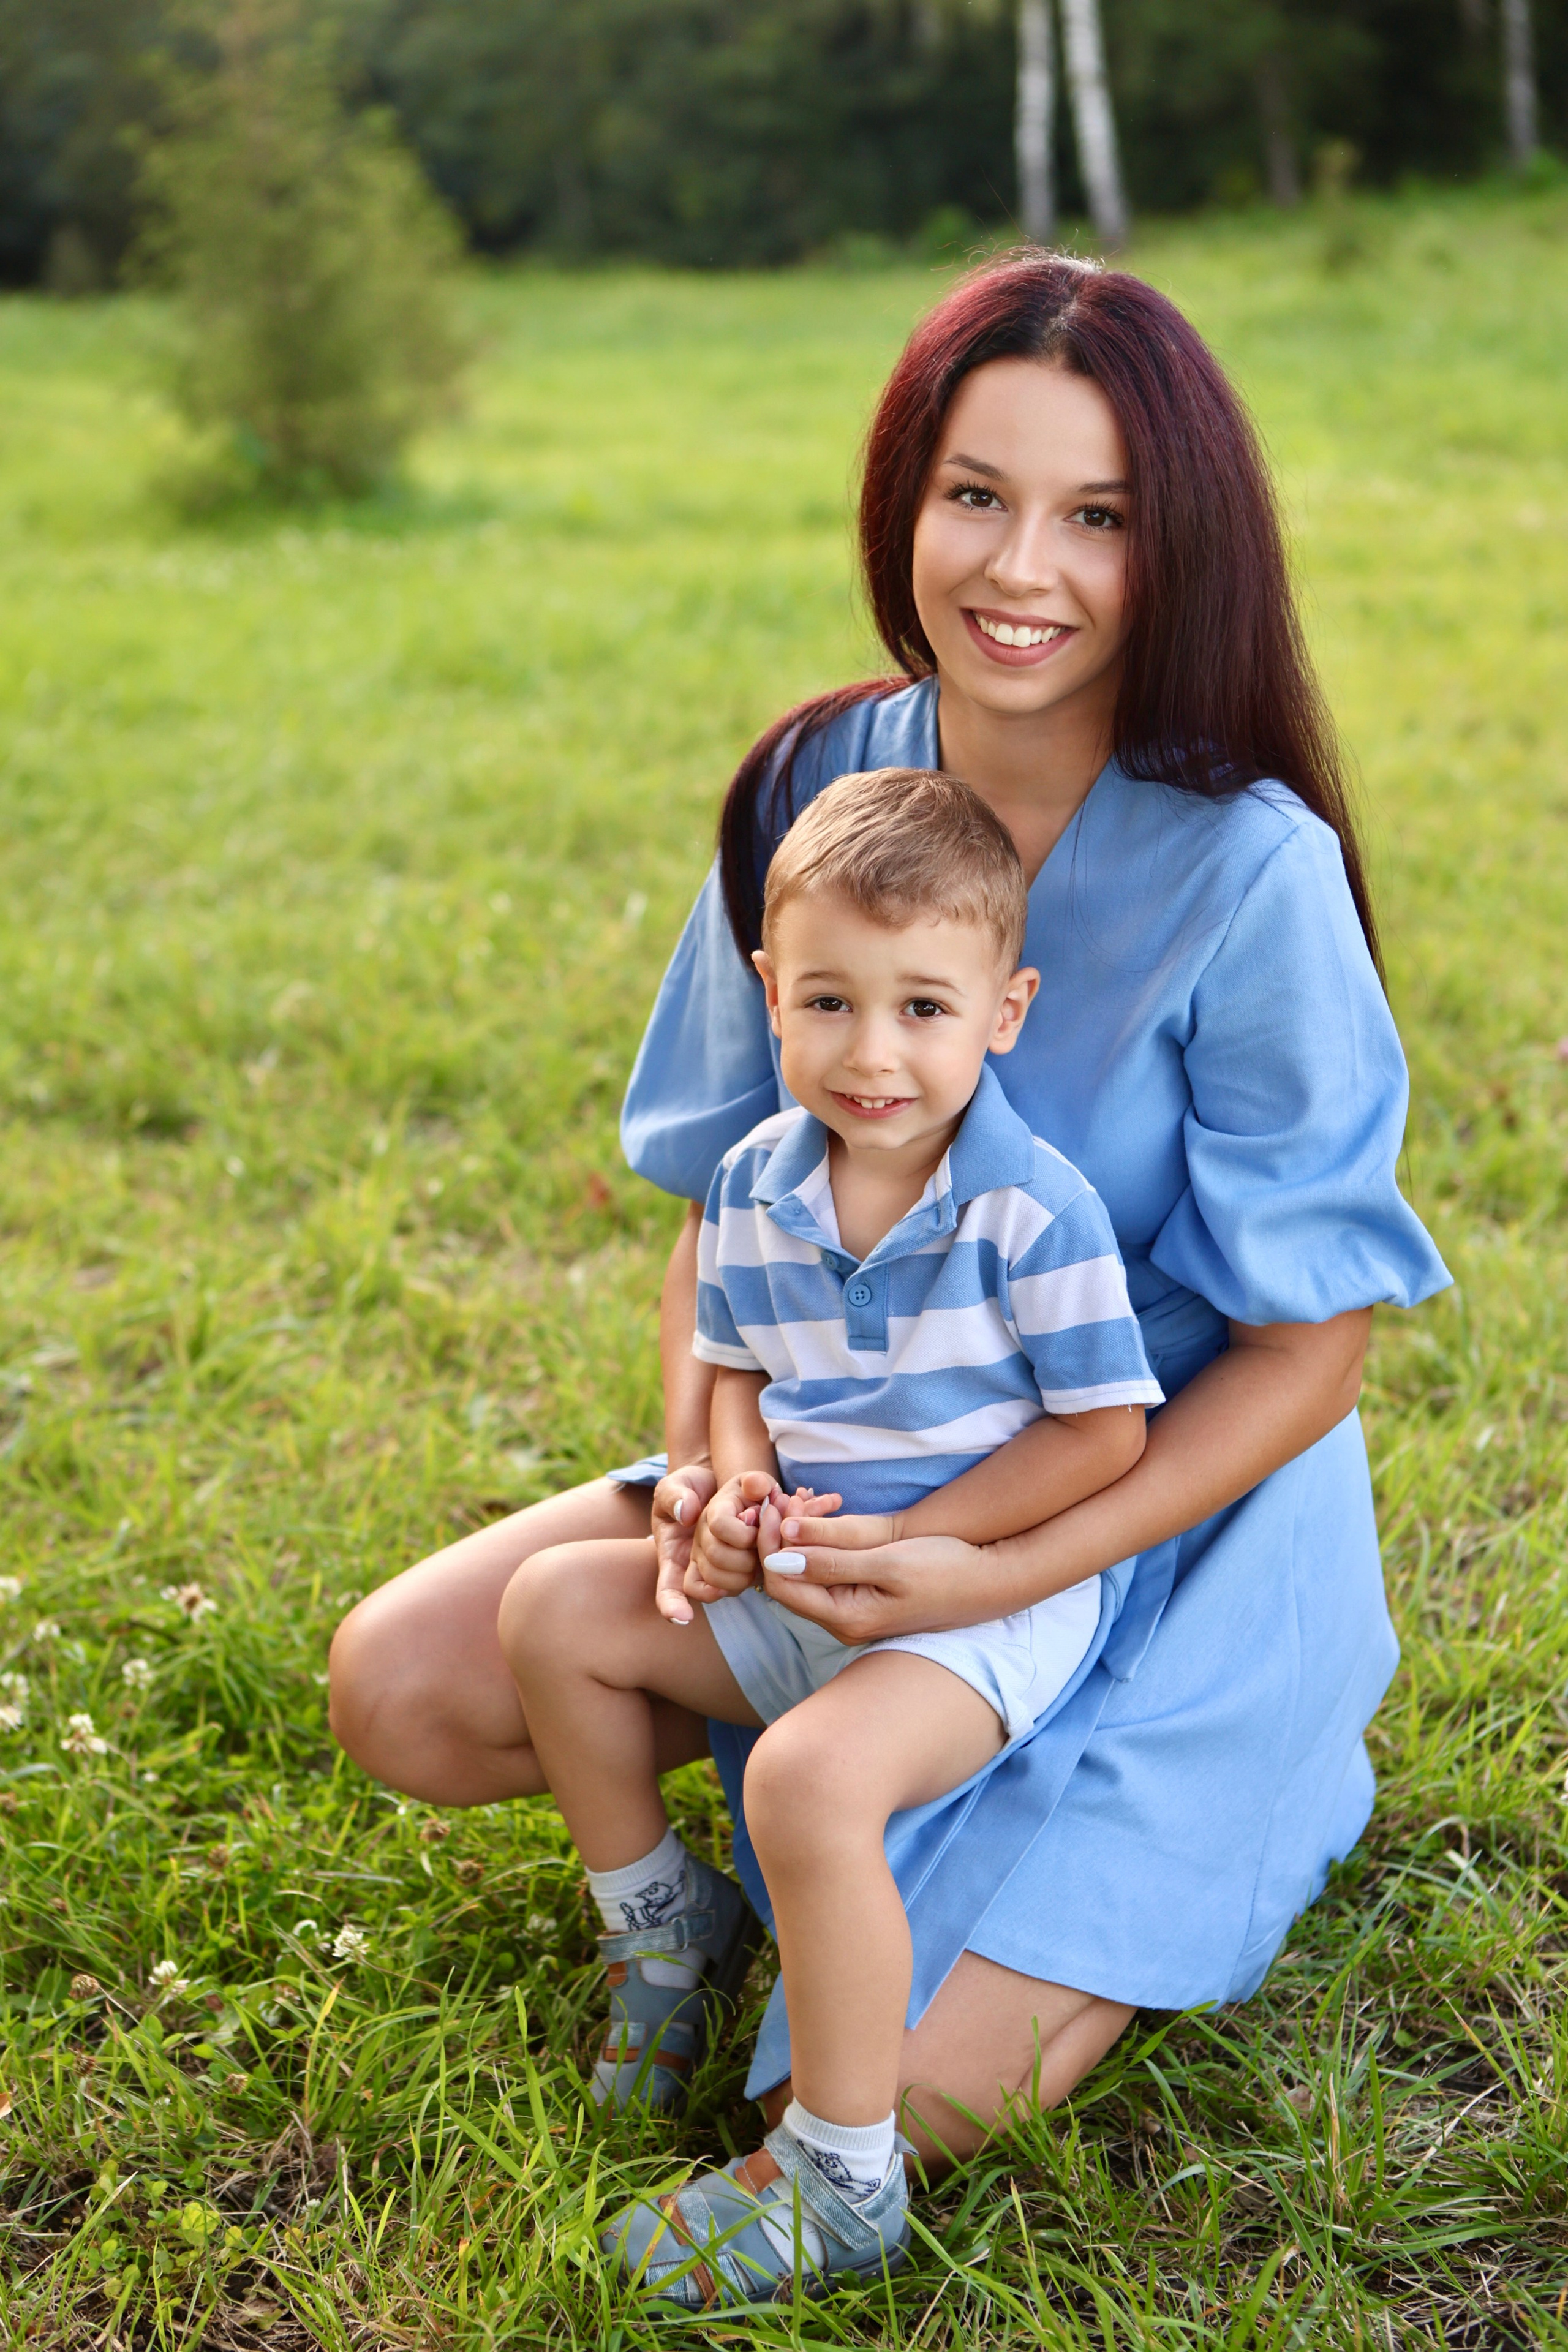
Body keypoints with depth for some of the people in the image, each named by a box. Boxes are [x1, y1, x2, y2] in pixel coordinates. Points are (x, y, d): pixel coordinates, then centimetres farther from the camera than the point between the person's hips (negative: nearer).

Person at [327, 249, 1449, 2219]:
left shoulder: (1249, 871, -21)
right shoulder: (816, 788, -7)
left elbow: (1309, 1352, -15)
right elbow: (724, 1196, 4)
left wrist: (1007, 1578, -25)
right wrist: (702, 1461, -15)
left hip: (1172, 1521, -4)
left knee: (884, 2102, -15)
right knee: (401, 1688, -10)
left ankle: (1217, 1806, 12)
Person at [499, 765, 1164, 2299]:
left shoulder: (1035, 1209, -18)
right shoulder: (754, 1187, 0)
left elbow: (1102, 1432, -16)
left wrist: (900, 1543, -20)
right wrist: (741, 1489, -9)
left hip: (994, 1593, -7)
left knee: (813, 1771, -32)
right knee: (556, 1608, 4)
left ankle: (840, 2183, -15)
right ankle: (657, 1925, 23)